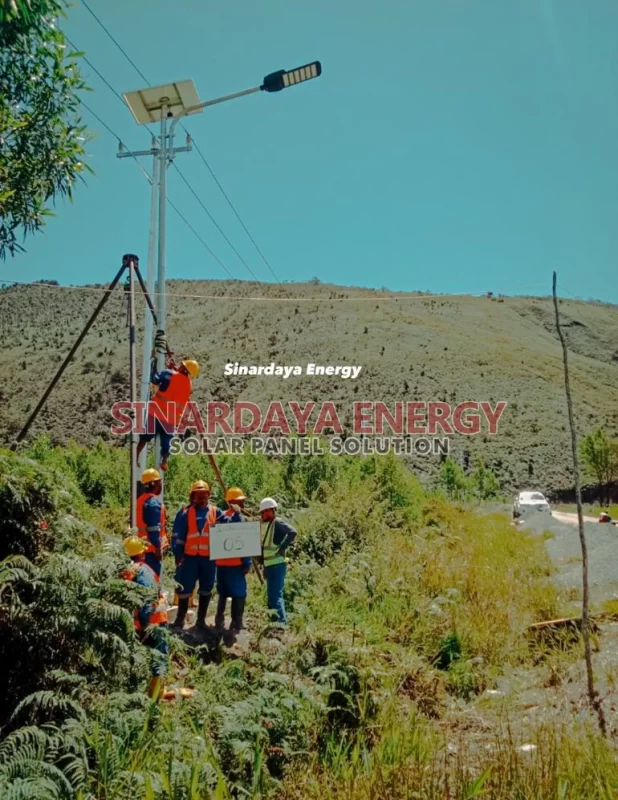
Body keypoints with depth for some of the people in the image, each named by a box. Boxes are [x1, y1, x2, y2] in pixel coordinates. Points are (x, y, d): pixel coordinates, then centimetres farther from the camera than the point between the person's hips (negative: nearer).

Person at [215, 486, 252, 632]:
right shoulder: (237, 517, -12)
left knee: (223, 593, 16)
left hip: (221, 562, 8)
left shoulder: (223, 516, 12)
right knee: (239, 594, -2)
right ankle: (236, 625, -3)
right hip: (235, 563, -8)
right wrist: (247, 562, -10)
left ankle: (219, 623, 20)